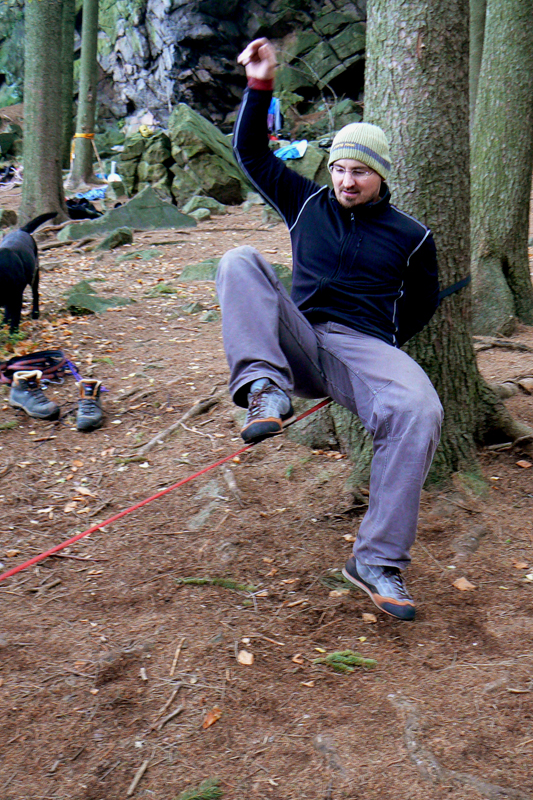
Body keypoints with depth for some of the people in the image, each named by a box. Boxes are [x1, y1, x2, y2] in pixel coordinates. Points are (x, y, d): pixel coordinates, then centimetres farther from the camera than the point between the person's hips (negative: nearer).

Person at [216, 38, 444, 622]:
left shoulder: (410, 237, 12)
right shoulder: (307, 204, 16)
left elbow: (422, 304, 23)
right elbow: (250, 152, 18)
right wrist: (259, 86, 7)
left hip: (365, 347, -1)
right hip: (299, 342, 2)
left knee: (419, 410, -35)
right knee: (240, 261, -21)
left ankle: (378, 560, -28)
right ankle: (266, 387, -43)